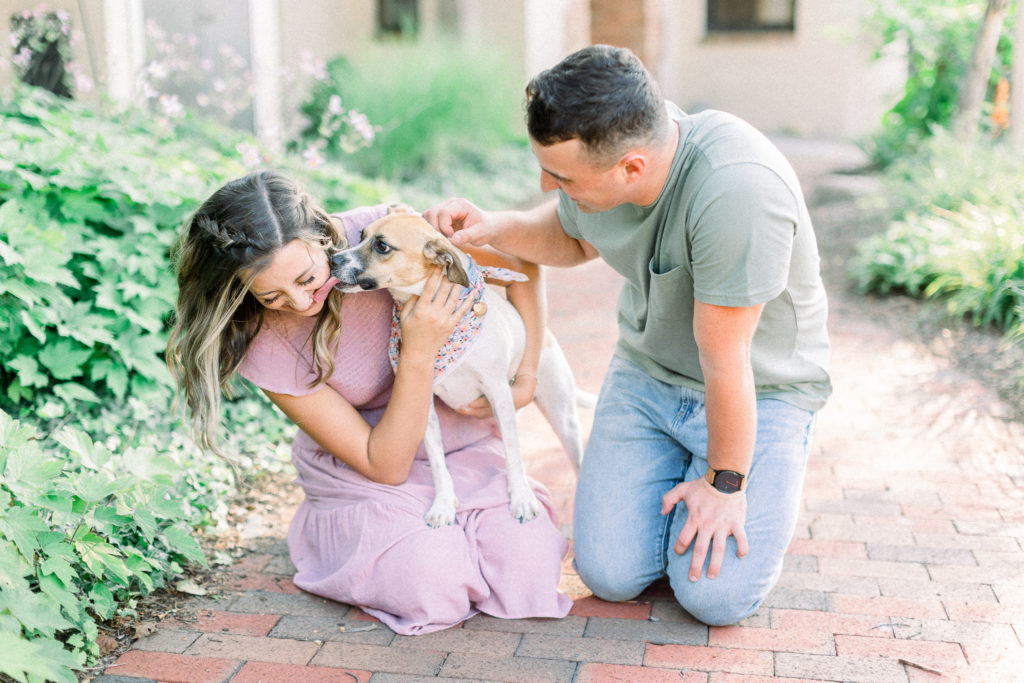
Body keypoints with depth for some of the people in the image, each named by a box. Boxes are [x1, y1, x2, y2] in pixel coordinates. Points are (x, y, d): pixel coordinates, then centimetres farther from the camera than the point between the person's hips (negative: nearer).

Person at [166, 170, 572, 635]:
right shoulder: (264, 344, -21)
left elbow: (519, 265, -6)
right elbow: (383, 465, -21)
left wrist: (526, 381, -9)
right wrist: (419, 353, -31)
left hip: (466, 454, 2)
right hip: (366, 478, -1)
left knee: (526, 570, -19)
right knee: (431, 589, -27)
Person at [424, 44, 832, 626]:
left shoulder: (736, 190, -38)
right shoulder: (599, 145, -15)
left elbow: (723, 359, -27)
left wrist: (725, 483, -15)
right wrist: (495, 228, -9)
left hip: (762, 387, -5)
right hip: (648, 373, 5)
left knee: (715, 595, -14)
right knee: (609, 574, -5)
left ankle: (760, 493, 17)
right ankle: (677, 472, 24)